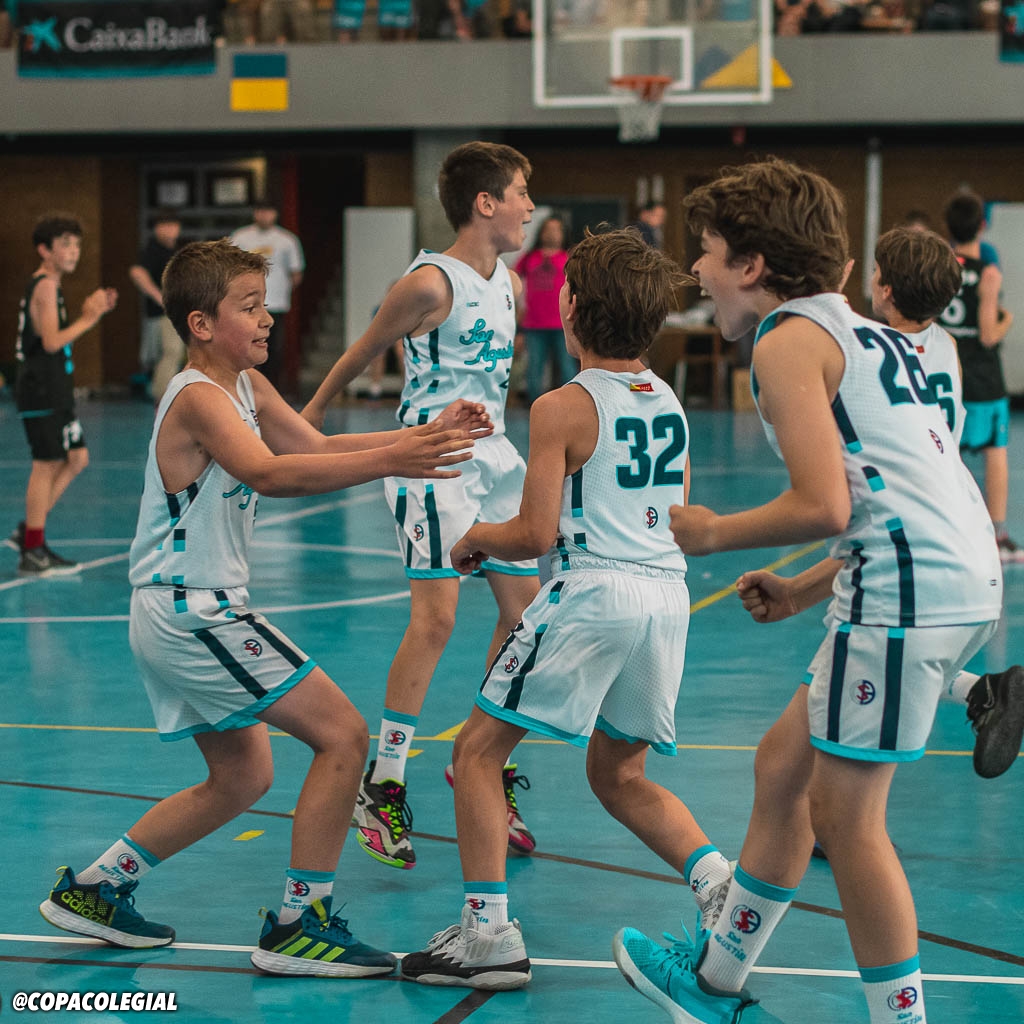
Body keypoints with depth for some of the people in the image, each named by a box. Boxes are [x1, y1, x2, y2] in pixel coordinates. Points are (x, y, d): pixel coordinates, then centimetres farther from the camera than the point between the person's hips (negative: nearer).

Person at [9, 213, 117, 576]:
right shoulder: (45, 287, -14)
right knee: (46, 465, -7)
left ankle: (27, 530, 15)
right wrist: (87, 318, -17)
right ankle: (33, 553, -3)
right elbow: (52, 341, -23)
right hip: (41, 391, -10)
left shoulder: (49, 286, 17)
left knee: (76, 459, 12)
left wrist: (94, 312, 13)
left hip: (54, 392, 10)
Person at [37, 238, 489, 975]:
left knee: (243, 778, 22)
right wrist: (388, 461, -43)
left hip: (186, 617, 10)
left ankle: (93, 889, 28)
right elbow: (268, 473, -35)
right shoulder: (198, 397, -19)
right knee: (343, 735, -11)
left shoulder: (247, 385, 10)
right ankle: (300, 926, -7)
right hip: (193, 614, -10)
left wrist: (424, 435, -2)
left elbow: (316, 447, 12)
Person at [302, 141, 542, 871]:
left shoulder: (511, 284, 9)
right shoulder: (431, 284, -14)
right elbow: (363, 353, -3)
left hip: (493, 456, 8)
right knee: (435, 618, -16)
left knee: (525, 611, 7)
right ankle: (383, 785, -10)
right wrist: (314, 412, 6)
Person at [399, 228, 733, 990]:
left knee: (479, 751, 6)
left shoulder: (563, 408, -7)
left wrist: (475, 539, 9)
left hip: (592, 594, -7)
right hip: (668, 593, 7)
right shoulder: (670, 403, 13)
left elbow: (536, 534, -11)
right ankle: (717, 880, 1)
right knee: (619, 775, 21)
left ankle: (489, 934, -1)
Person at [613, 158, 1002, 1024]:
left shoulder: (790, 339, -6)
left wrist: (713, 533, -1)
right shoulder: (862, 331, 23)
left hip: (907, 588, -10)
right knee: (783, 768, 19)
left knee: (845, 813, -2)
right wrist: (807, 591, 24)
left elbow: (824, 505, -16)